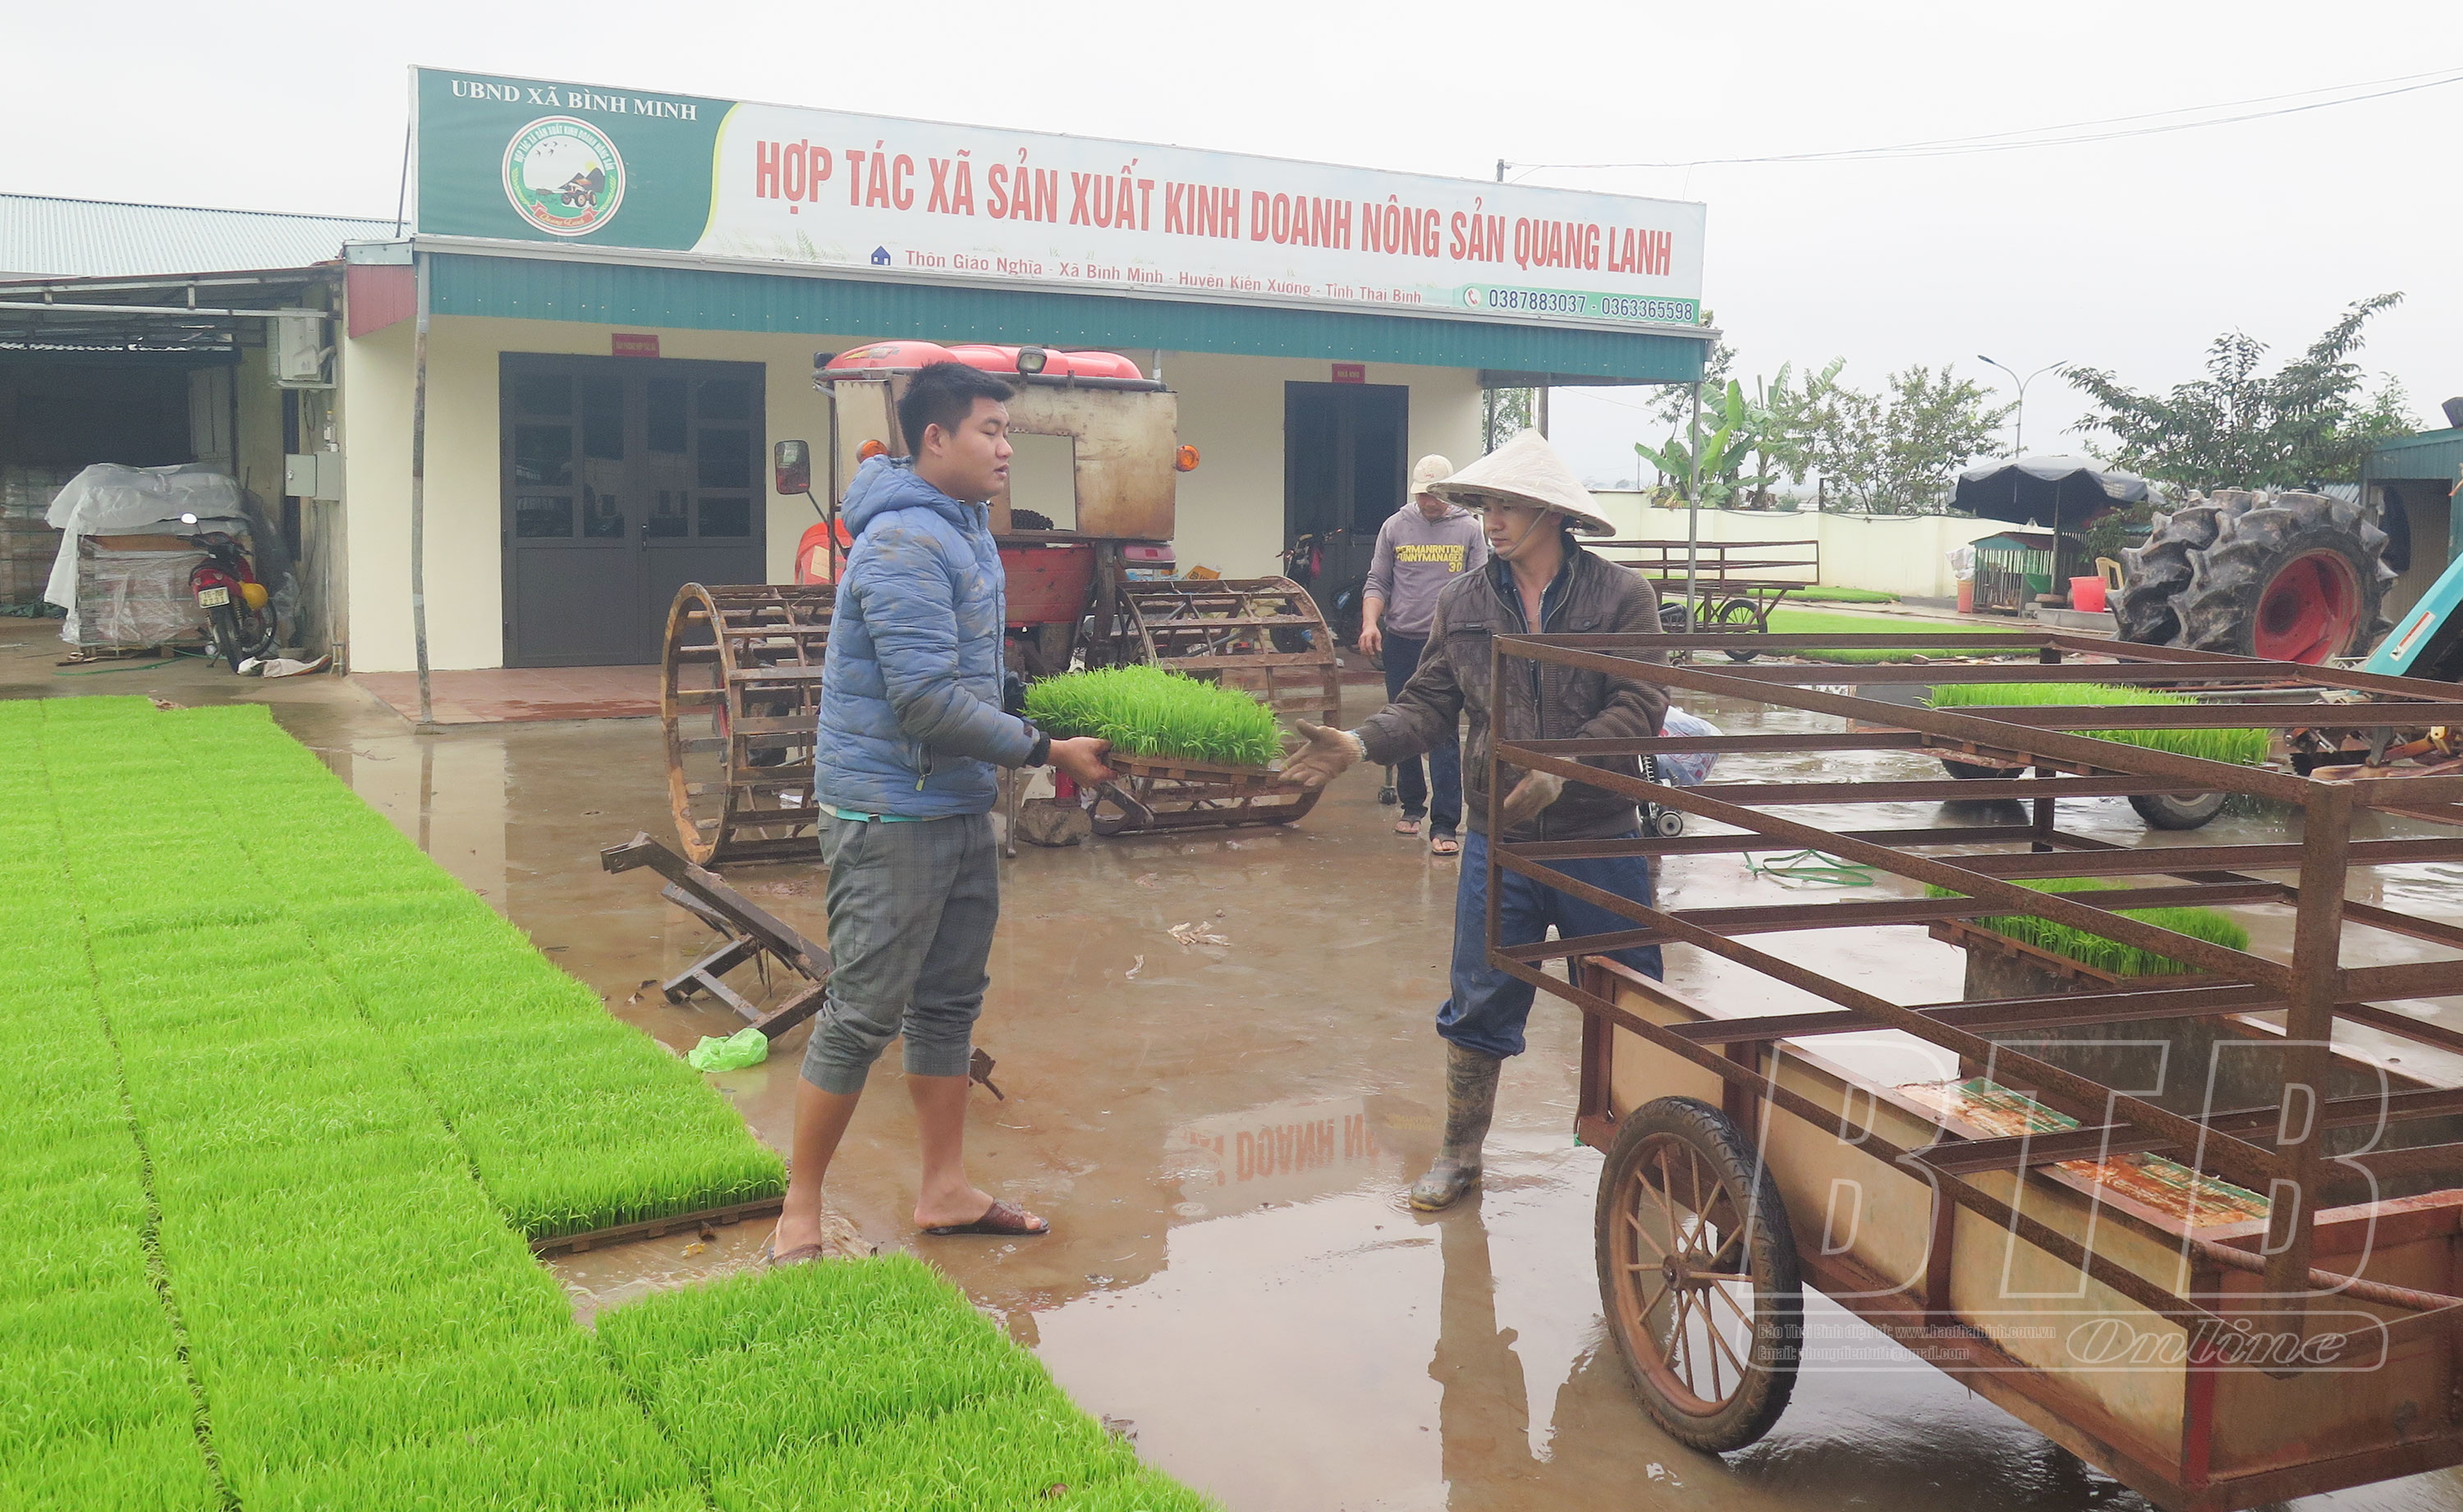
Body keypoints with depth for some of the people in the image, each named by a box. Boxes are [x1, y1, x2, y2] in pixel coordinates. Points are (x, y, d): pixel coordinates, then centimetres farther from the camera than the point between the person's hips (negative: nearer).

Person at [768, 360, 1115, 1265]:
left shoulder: (966, 527, 11)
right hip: (891, 815, -10)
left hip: (959, 805, 10)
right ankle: (799, 1216, 12)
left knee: (951, 1000, 15)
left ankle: (945, 1191, 28)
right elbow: (928, 700, -26)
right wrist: (1048, 752, -20)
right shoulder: (905, 545, -20)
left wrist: (1046, 734, 10)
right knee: (864, 1013, -2)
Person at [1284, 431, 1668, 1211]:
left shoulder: (1622, 596, -7)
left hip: (1600, 838, -2)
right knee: (1480, 1005, 11)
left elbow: (1639, 707, -14)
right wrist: (1362, 744, -16)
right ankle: (1460, 1153, 26)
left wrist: (1561, 767, -26)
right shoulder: (1462, 602, 3)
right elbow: (1429, 703, 2)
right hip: (1499, 840, 2)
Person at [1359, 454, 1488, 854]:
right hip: (1400, 642, 3)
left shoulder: (1469, 530, 3)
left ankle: (1444, 823, -8)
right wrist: (1370, 623, -9)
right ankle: (1412, 805, 28)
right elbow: (1377, 583, 8)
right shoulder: (1395, 527, 7)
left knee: (1443, 734, -8)